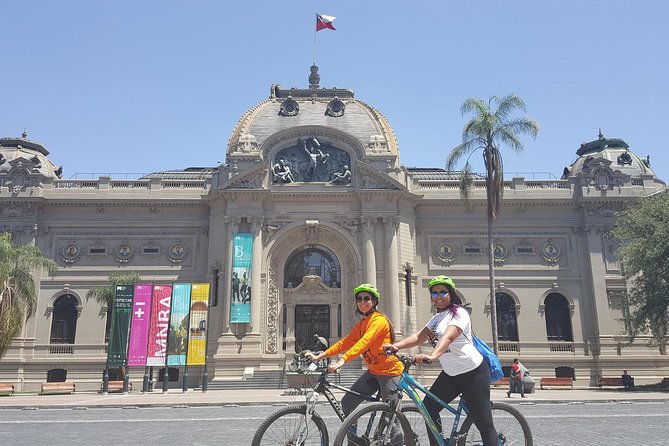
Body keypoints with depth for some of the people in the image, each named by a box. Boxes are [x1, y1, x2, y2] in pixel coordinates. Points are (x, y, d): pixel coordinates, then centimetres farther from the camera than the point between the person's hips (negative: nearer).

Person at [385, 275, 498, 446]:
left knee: (484, 424, -6)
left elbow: (447, 338, -32)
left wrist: (431, 356, -49)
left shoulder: (459, 313, -14)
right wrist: (396, 345, -20)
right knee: (429, 408, 4)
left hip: (473, 373, -8)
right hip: (450, 374, 8)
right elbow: (419, 336, -3)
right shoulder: (436, 318, 11)